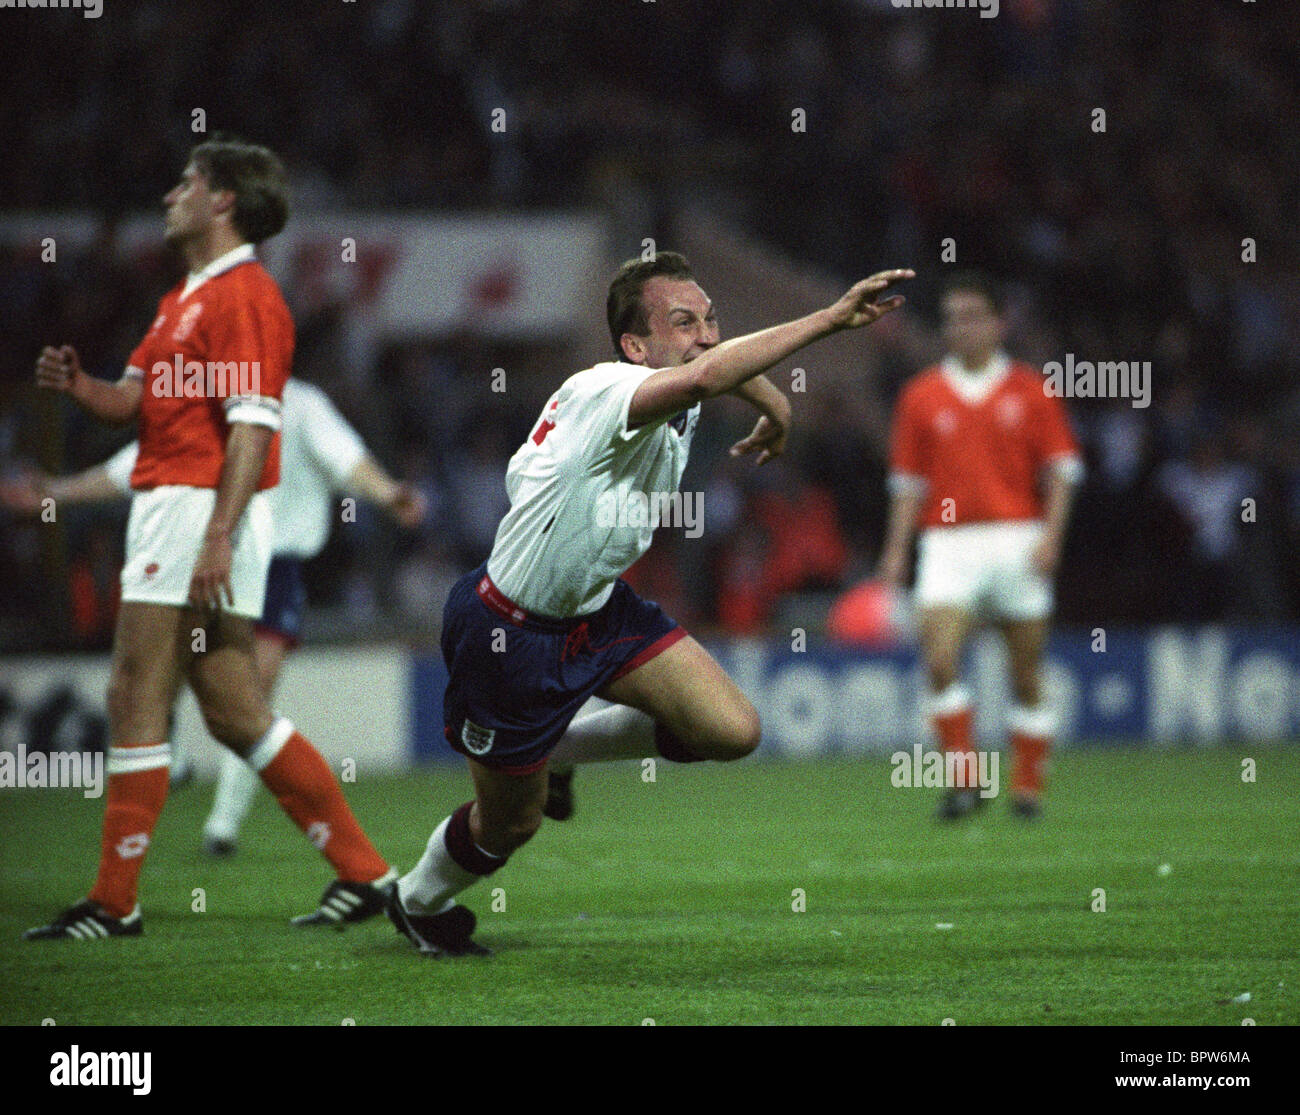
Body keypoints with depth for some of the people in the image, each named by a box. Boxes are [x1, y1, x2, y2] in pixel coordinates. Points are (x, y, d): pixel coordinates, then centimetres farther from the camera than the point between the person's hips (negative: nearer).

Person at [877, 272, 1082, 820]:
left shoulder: (1032, 390, 5)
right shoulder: (921, 396, 8)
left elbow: (1061, 468, 4)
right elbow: (909, 481, 10)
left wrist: (1051, 534, -9)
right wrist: (896, 552, 2)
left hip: (1017, 540, 0)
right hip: (948, 543, 0)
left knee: (1026, 673, 3)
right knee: (939, 659, -17)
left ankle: (1027, 787, 15)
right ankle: (964, 778, -7)